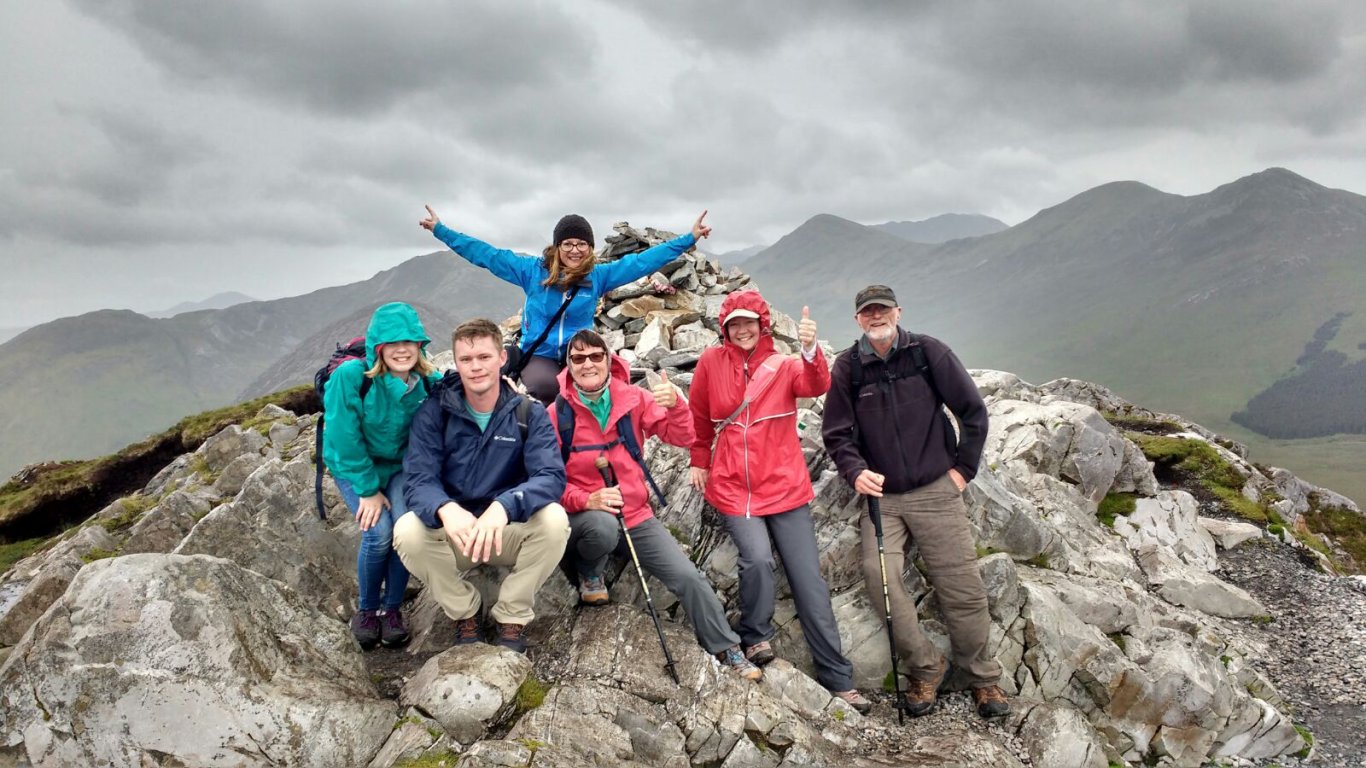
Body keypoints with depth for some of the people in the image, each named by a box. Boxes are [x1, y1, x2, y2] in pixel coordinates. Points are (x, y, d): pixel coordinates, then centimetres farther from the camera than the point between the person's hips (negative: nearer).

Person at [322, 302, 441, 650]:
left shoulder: (429, 383, -19)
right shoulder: (351, 376, -27)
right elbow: (344, 440, -21)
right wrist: (369, 489, -18)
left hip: (400, 465, 2)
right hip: (354, 466, -2)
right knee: (378, 532, -21)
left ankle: (392, 607, 3)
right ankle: (366, 609, 7)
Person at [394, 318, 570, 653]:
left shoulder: (529, 414, -7)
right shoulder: (434, 412, -6)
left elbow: (552, 477, -21)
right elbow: (420, 479, -17)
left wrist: (503, 506, -43)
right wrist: (446, 509, -42)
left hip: (509, 532, 0)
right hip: (452, 533, 1)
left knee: (553, 519, -30)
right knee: (407, 531, -30)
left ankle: (512, 617, -6)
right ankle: (464, 613, -2)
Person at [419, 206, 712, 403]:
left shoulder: (598, 275, 2)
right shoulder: (533, 271, 0)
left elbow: (643, 261, 4)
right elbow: (486, 254, 3)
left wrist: (689, 239, 2)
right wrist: (440, 230, 3)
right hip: (539, 354, -1)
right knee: (545, 387, -34)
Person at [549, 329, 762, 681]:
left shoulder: (632, 398, -3)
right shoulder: (557, 414, -8)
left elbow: (682, 437, -8)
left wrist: (675, 405, -29)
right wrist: (587, 500, -25)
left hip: (636, 515, 3)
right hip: (585, 517, -2)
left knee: (689, 577, -7)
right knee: (604, 527, -38)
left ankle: (727, 651, 16)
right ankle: (588, 572, -1)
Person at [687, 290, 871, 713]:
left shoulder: (785, 366, 1)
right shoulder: (711, 362, 2)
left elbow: (817, 385, -21)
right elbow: (699, 417, 15)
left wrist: (811, 350, -39)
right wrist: (699, 460, 16)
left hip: (785, 489, 1)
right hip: (733, 489, -1)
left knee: (809, 581, 0)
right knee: (757, 558, -24)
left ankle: (838, 679, 10)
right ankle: (755, 637, 4)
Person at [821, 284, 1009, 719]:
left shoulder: (928, 352, 0)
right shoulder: (847, 367, 3)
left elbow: (973, 410, 5)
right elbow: (836, 434, 4)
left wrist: (963, 468, 2)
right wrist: (855, 471, -14)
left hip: (936, 492, -1)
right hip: (880, 496, 1)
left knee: (962, 586, 0)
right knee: (879, 575, -17)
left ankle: (983, 677, 21)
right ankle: (926, 666, 4)